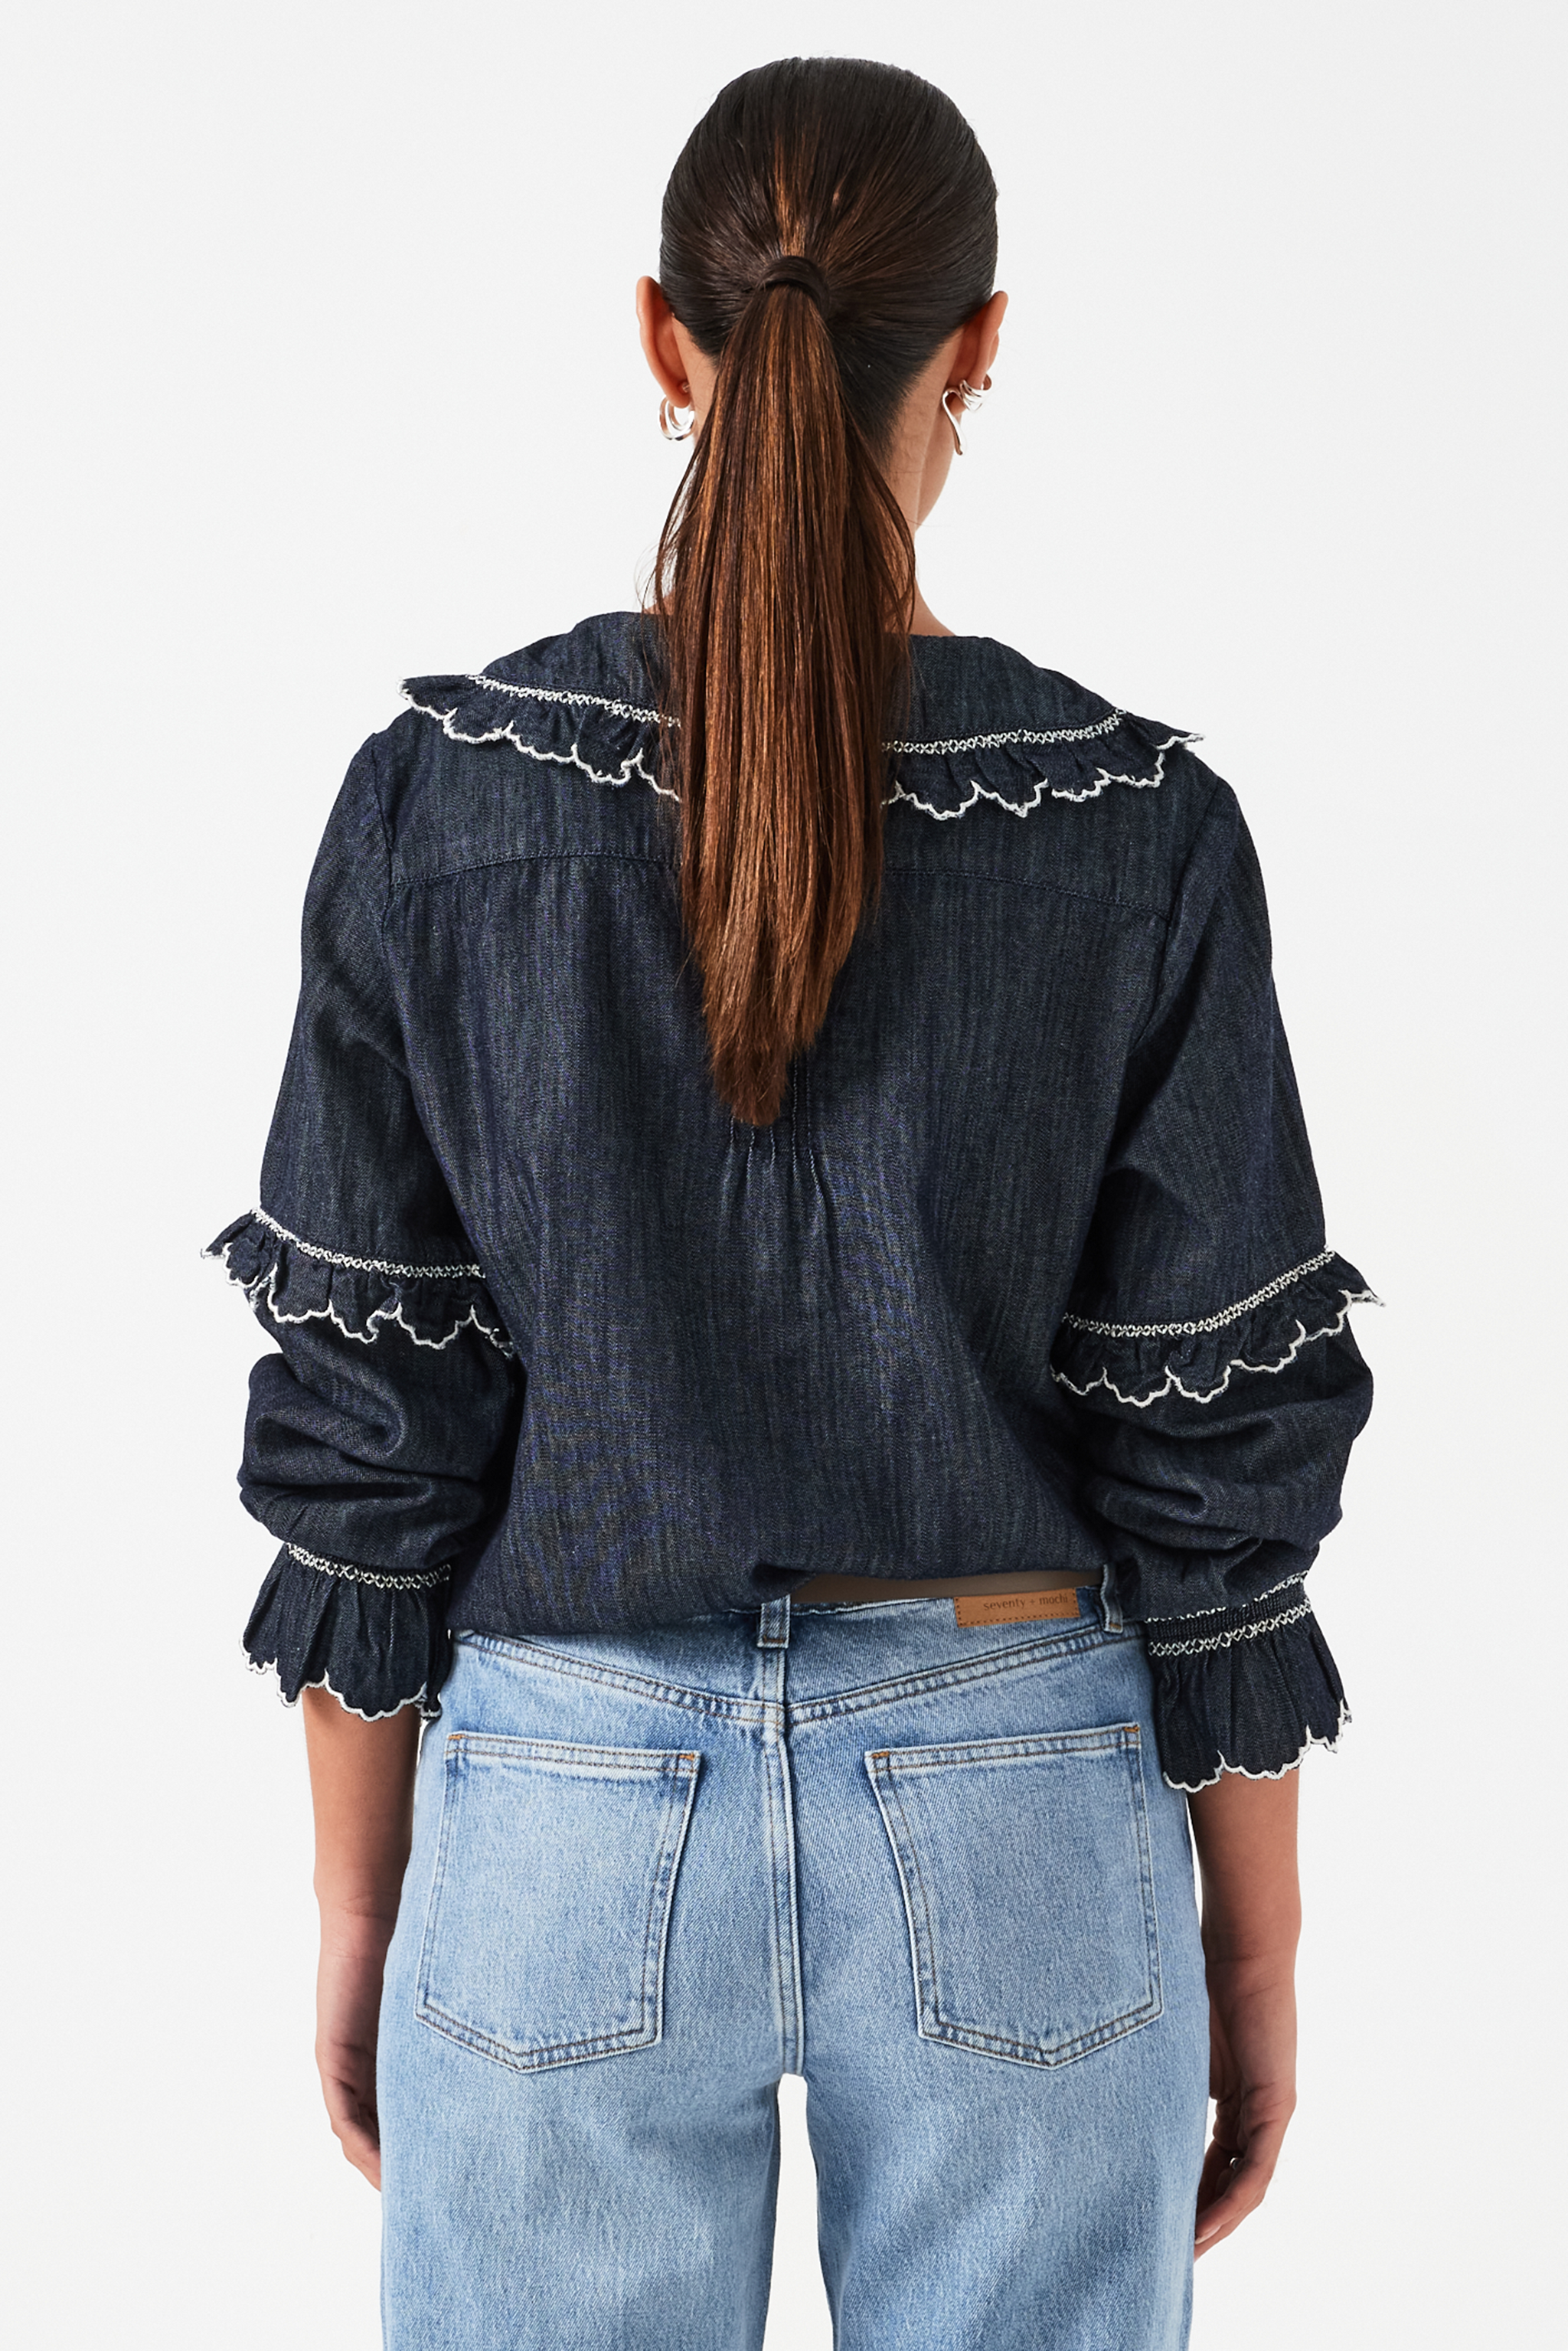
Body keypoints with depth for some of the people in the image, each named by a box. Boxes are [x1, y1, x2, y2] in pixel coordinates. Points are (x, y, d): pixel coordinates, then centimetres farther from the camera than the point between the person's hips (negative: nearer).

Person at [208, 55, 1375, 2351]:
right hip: (1015, 1820, 0)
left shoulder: (441, 797, -9)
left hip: (578, 1815, 0)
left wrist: (358, 1907, 8)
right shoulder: (1137, 825, -10)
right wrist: (1255, 1947, 6)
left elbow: (361, 1417, -5)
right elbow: (1213, 1442, -7)